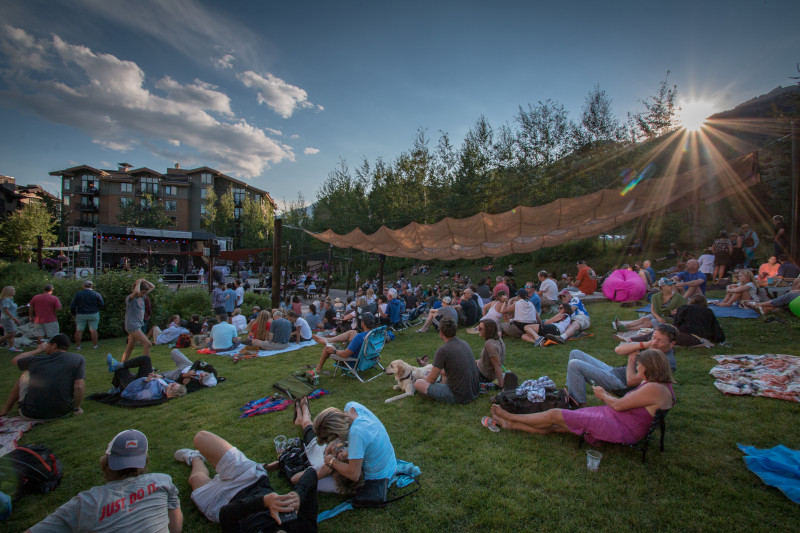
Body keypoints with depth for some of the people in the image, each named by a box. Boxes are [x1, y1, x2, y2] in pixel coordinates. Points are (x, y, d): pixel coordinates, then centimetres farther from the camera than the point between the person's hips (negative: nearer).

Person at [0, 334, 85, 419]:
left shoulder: (37, 359, 0)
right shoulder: (78, 359, -7)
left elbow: (14, 360, 23)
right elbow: (79, 387, -15)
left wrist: (39, 350, 33)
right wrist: (76, 408, 0)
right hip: (62, 413, -2)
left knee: (25, 375, 25)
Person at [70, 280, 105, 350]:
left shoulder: (78, 294, -3)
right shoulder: (97, 294, -5)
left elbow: (72, 306, -3)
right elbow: (102, 304, -5)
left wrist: (73, 314, 11)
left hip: (81, 315, 0)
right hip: (93, 314, 0)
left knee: (79, 330, 8)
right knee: (93, 330, 4)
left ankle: (77, 346, 13)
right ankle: (95, 345, 8)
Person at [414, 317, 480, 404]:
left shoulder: (443, 350, -19)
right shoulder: (464, 343, 5)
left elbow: (431, 379, -10)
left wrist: (424, 378, 13)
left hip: (458, 397, -8)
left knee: (417, 384, -3)